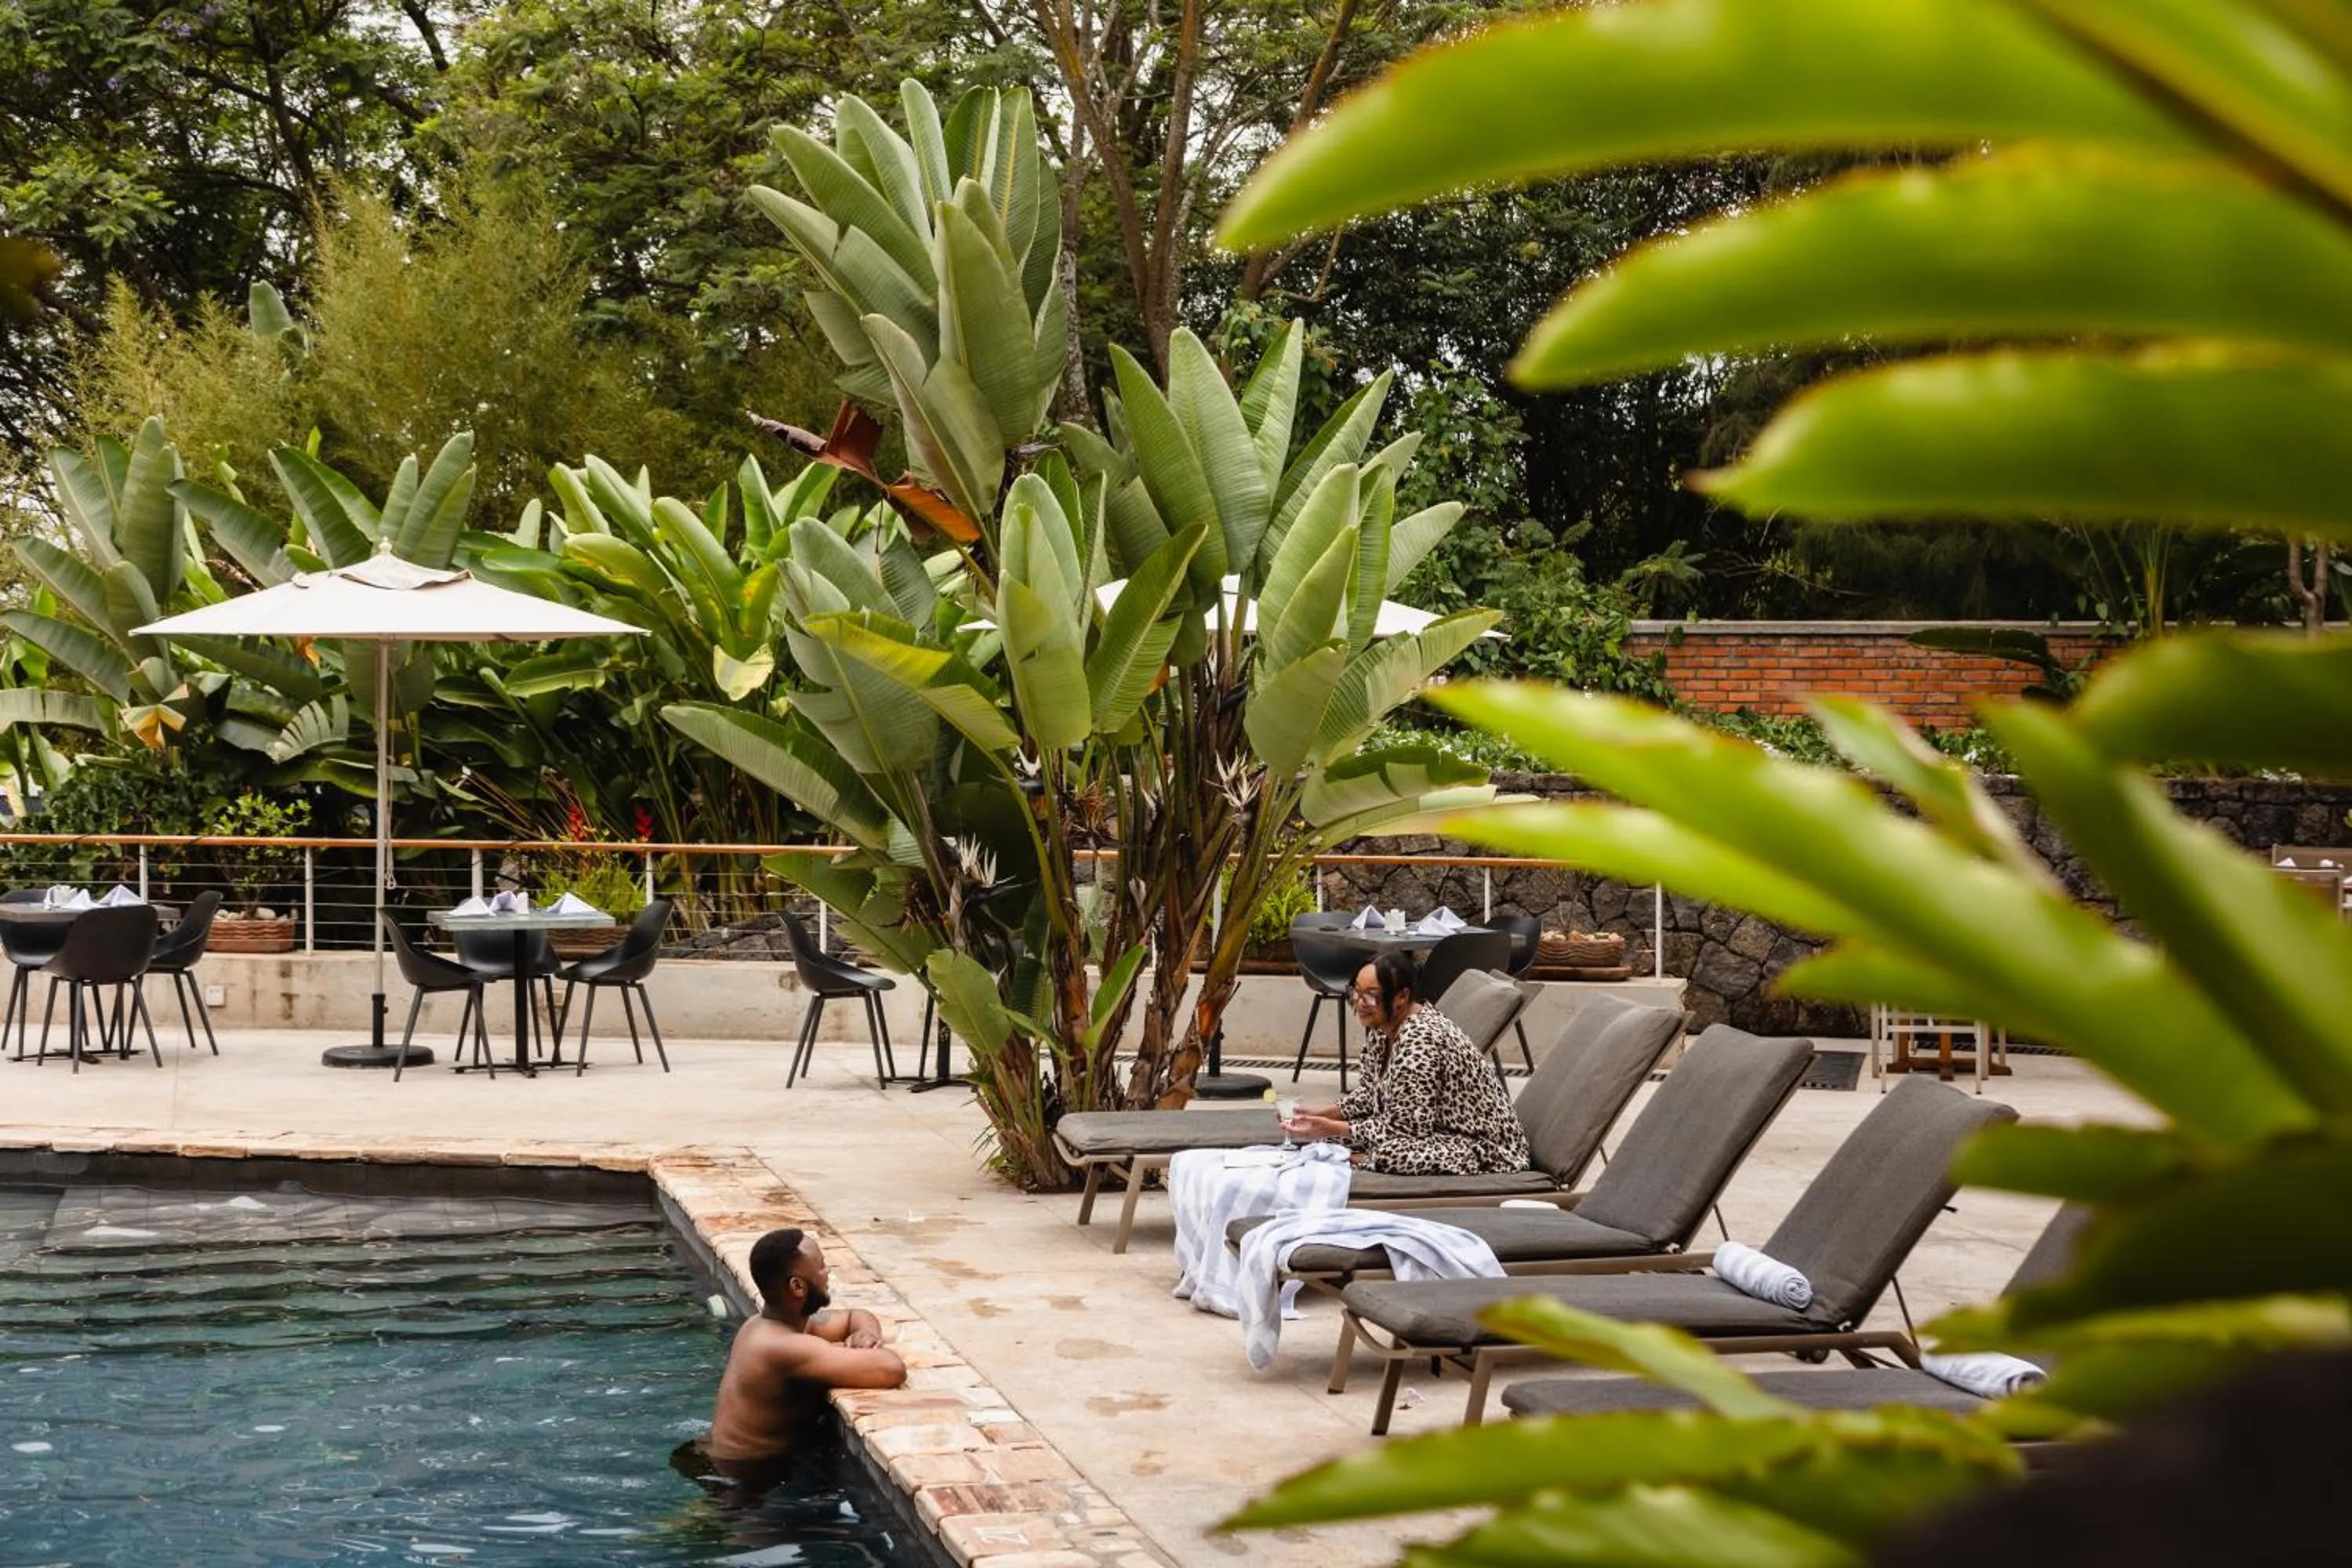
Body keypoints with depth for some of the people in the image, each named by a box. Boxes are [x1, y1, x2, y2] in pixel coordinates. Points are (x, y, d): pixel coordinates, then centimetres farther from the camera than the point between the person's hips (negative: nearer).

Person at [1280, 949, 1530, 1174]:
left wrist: (1330, 1129, -23)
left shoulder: (1418, 1042, -29)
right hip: (1440, 1128, 9)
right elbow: (1369, 1092, 12)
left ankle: (1358, 1162, -6)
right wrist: (1321, 1115, -3)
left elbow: (1403, 1126, -26)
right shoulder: (1383, 1026, 0)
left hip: (1481, 1145, -9)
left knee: (1389, 1154, -32)